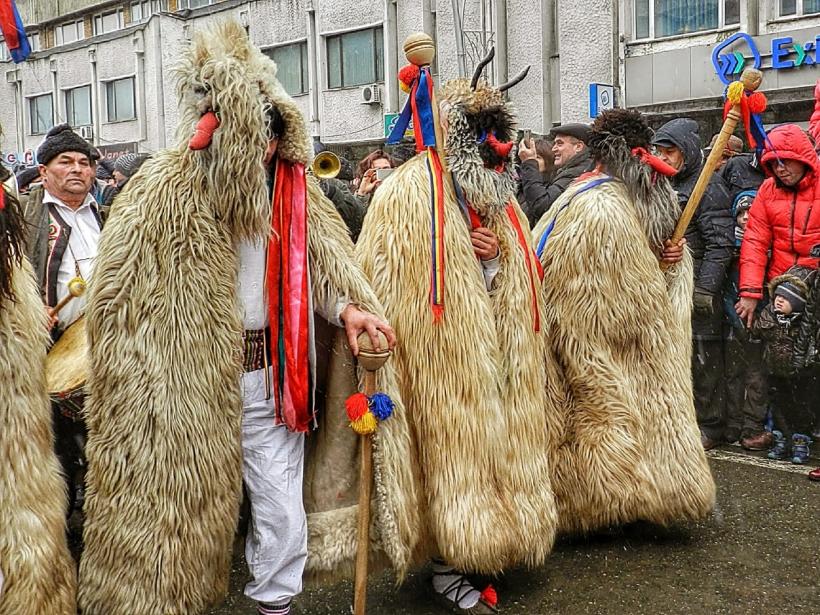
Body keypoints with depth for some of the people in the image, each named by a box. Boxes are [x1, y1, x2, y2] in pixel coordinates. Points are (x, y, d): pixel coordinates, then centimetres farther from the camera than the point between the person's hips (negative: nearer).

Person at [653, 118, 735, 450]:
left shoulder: (708, 187, -8)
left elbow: (720, 244, -15)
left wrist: (705, 288, -20)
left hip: (696, 285, -8)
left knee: (703, 357, 0)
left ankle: (711, 425, 11)